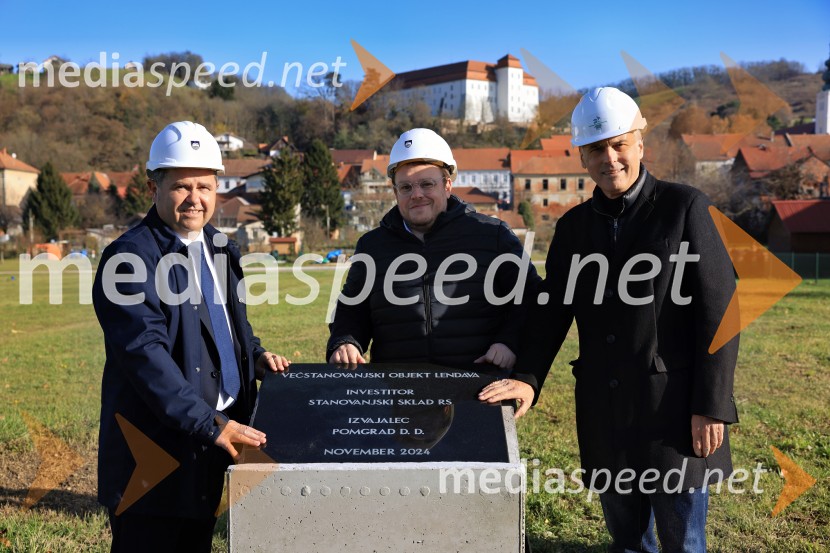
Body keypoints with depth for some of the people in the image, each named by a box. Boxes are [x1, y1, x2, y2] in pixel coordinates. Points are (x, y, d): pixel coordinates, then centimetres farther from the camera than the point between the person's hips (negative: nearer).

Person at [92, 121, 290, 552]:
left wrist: (255, 355, 4)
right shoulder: (131, 257, -14)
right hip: (158, 443, -7)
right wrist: (208, 424, -26)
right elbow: (145, 354, -22)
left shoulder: (217, 249, 11)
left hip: (214, 435, 8)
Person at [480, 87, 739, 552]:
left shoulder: (685, 207, -6)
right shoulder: (574, 226, 8)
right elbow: (552, 311, 7)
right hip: (606, 417, 4)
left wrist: (712, 407, -13)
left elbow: (718, 311, -9)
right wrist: (528, 379, -8)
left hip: (674, 412, -4)